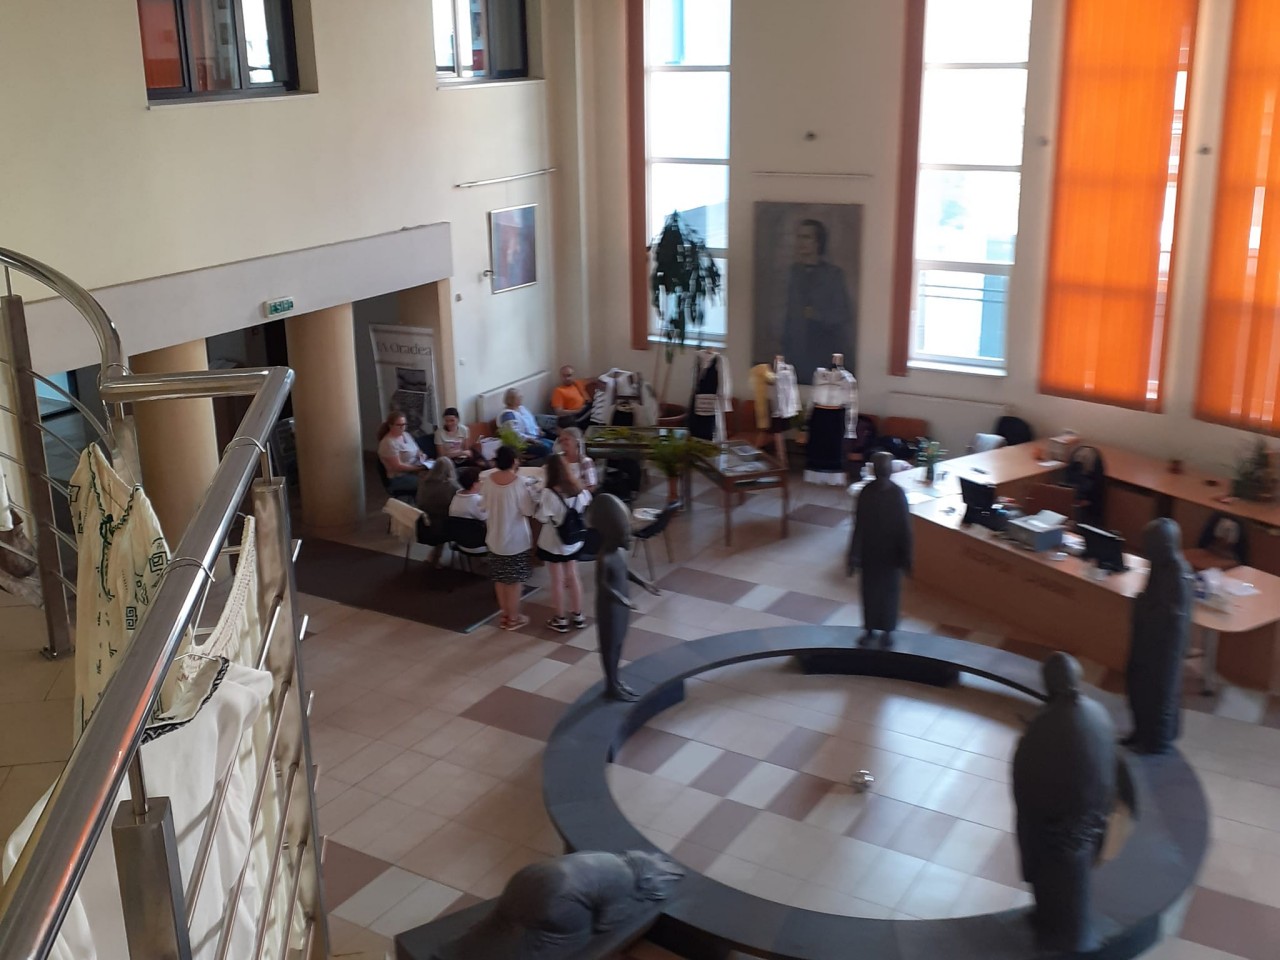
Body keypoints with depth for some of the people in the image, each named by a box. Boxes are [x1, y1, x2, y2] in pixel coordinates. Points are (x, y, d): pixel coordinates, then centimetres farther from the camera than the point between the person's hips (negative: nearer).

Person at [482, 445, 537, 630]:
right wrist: (530, 493, -2)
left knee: (499, 579, 16)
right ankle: (513, 618, 18)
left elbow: (486, 505, 7)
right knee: (514, 580, 8)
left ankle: (505, 615, 28)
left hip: (495, 538, 5)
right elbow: (529, 511, -16)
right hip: (515, 540, -5)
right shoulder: (519, 482, -22)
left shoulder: (487, 480, -7)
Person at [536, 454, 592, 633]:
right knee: (572, 577, 18)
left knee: (557, 580, 8)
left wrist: (539, 504, -7)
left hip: (553, 543, -5)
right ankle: (578, 615, 29)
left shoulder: (549, 492, -24)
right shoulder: (578, 489, -6)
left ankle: (560, 620, 19)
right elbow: (586, 504, 12)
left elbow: (543, 517, -23)